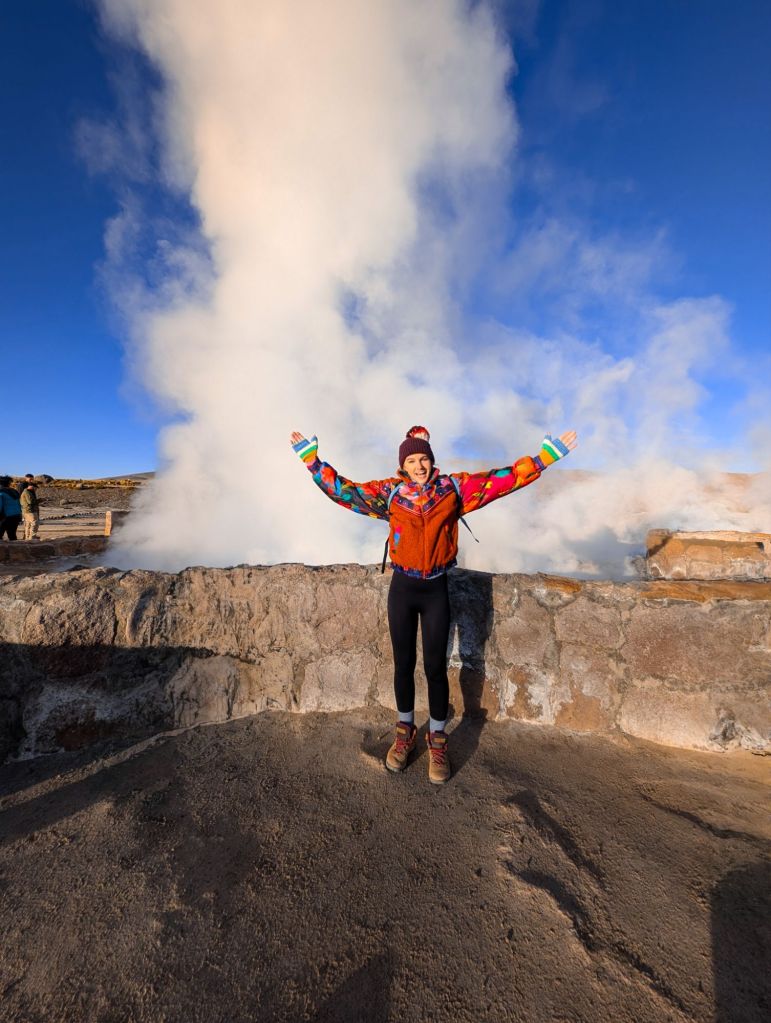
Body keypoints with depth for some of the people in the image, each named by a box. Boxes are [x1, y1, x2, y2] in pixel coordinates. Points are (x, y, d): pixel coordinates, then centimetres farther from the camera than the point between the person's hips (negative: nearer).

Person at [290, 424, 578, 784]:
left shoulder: (453, 487, -1)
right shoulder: (389, 492, -1)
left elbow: (502, 478, -1)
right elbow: (342, 489, 2)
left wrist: (547, 454, -3)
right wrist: (311, 457, 2)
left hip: (436, 591, 0)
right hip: (402, 589, 1)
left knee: (435, 668, 8)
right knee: (403, 665, 14)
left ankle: (437, 740, 31)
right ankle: (405, 732, 37)